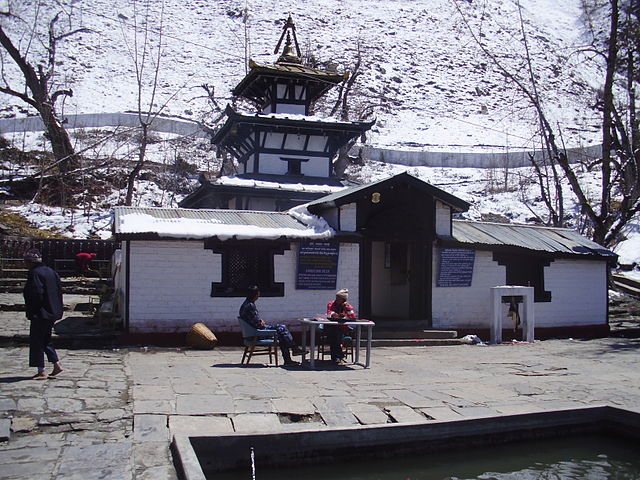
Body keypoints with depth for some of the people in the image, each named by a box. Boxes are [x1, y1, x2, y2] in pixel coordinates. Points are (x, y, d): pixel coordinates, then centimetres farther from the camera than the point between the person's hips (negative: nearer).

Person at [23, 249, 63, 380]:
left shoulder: (34, 273, -15)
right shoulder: (51, 271, 11)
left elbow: (36, 294, -22)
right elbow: (59, 292, 13)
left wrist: (31, 312, -12)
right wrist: (58, 309, 16)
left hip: (40, 315, -9)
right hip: (52, 313, 9)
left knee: (36, 341, 0)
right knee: (45, 340, 20)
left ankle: (41, 372, 2)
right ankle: (57, 364, 18)